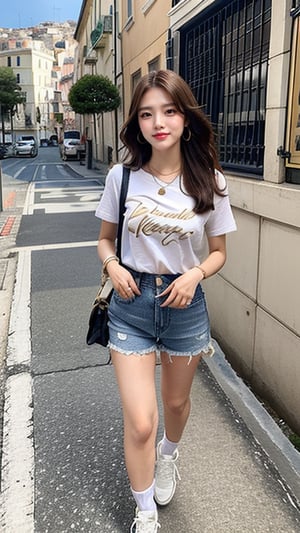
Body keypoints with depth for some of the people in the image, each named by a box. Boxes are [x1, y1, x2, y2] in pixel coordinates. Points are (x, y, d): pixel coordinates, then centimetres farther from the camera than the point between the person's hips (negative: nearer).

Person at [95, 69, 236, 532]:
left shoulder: (210, 182, -7)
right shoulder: (122, 176, -6)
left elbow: (218, 252, 3)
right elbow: (105, 238, 6)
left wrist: (195, 275, -17)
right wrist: (113, 266, -14)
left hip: (184, 303, 1)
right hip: (132, 303, 0)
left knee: (176, 402, 22)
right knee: (140, 423, -2)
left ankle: (168, 456, 58)